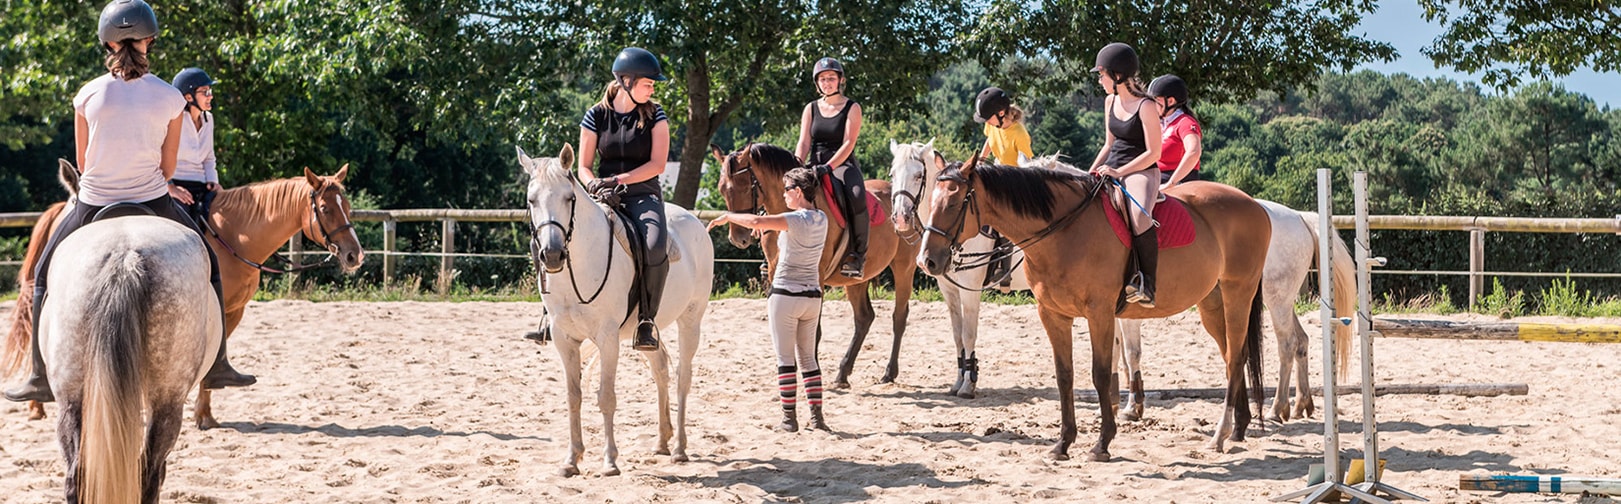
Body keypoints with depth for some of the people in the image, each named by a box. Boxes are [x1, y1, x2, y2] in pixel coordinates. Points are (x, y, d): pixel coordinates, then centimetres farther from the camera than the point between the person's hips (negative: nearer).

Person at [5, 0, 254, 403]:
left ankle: (41, 378, 22)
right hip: (152, 206, 0)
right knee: (207, 266, 23)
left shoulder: (88, 95, -6)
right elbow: (167, 167, 2)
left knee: (46, 278, 22)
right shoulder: (169, 98, -6)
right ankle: (216, 366, 24)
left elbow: (83, 164, 5)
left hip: (94, 205, 0)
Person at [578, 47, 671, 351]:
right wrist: (596, 186, -15)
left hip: (643, 194, -1)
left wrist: (620, 179, -14)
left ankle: (647, 320, -17)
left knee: (655, 247, -33)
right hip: (603, 197, 1)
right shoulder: (597, 115, 6)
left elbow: (658, 164, -3)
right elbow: (584, 166, 8)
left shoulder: (654, 115, 5)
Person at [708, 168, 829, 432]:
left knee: (785, 359, 1)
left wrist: (727, 217, -16)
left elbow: (756, 221, -29)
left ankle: (789, 418, 1)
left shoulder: (796, 220, -17)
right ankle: (817, 416, 8)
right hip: (812, 296, 7)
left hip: (785, 295, -7)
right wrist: (769, 226, 22)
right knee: (808, 358, 13)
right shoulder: (822, 220, 6)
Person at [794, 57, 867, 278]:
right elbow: (804, 143, 5)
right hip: (815, 166, 4)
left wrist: (829, 166, -23)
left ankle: (857, 254, -25)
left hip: (842, 165, -4)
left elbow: (848, 144, -9)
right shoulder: (811, 109, 14)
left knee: (856, 196, -35)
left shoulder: (852, 108, 3)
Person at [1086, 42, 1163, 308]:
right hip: (1111, 171, 9)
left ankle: (1147, 285, -32)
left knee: (1140, 215, -37)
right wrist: (1092, 172, 7)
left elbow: (1153, 153, -14)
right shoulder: (1111, 102, 13)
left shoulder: (1145, 106, -12)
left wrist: (1119, 172, -20)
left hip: (1141, 172, -9)